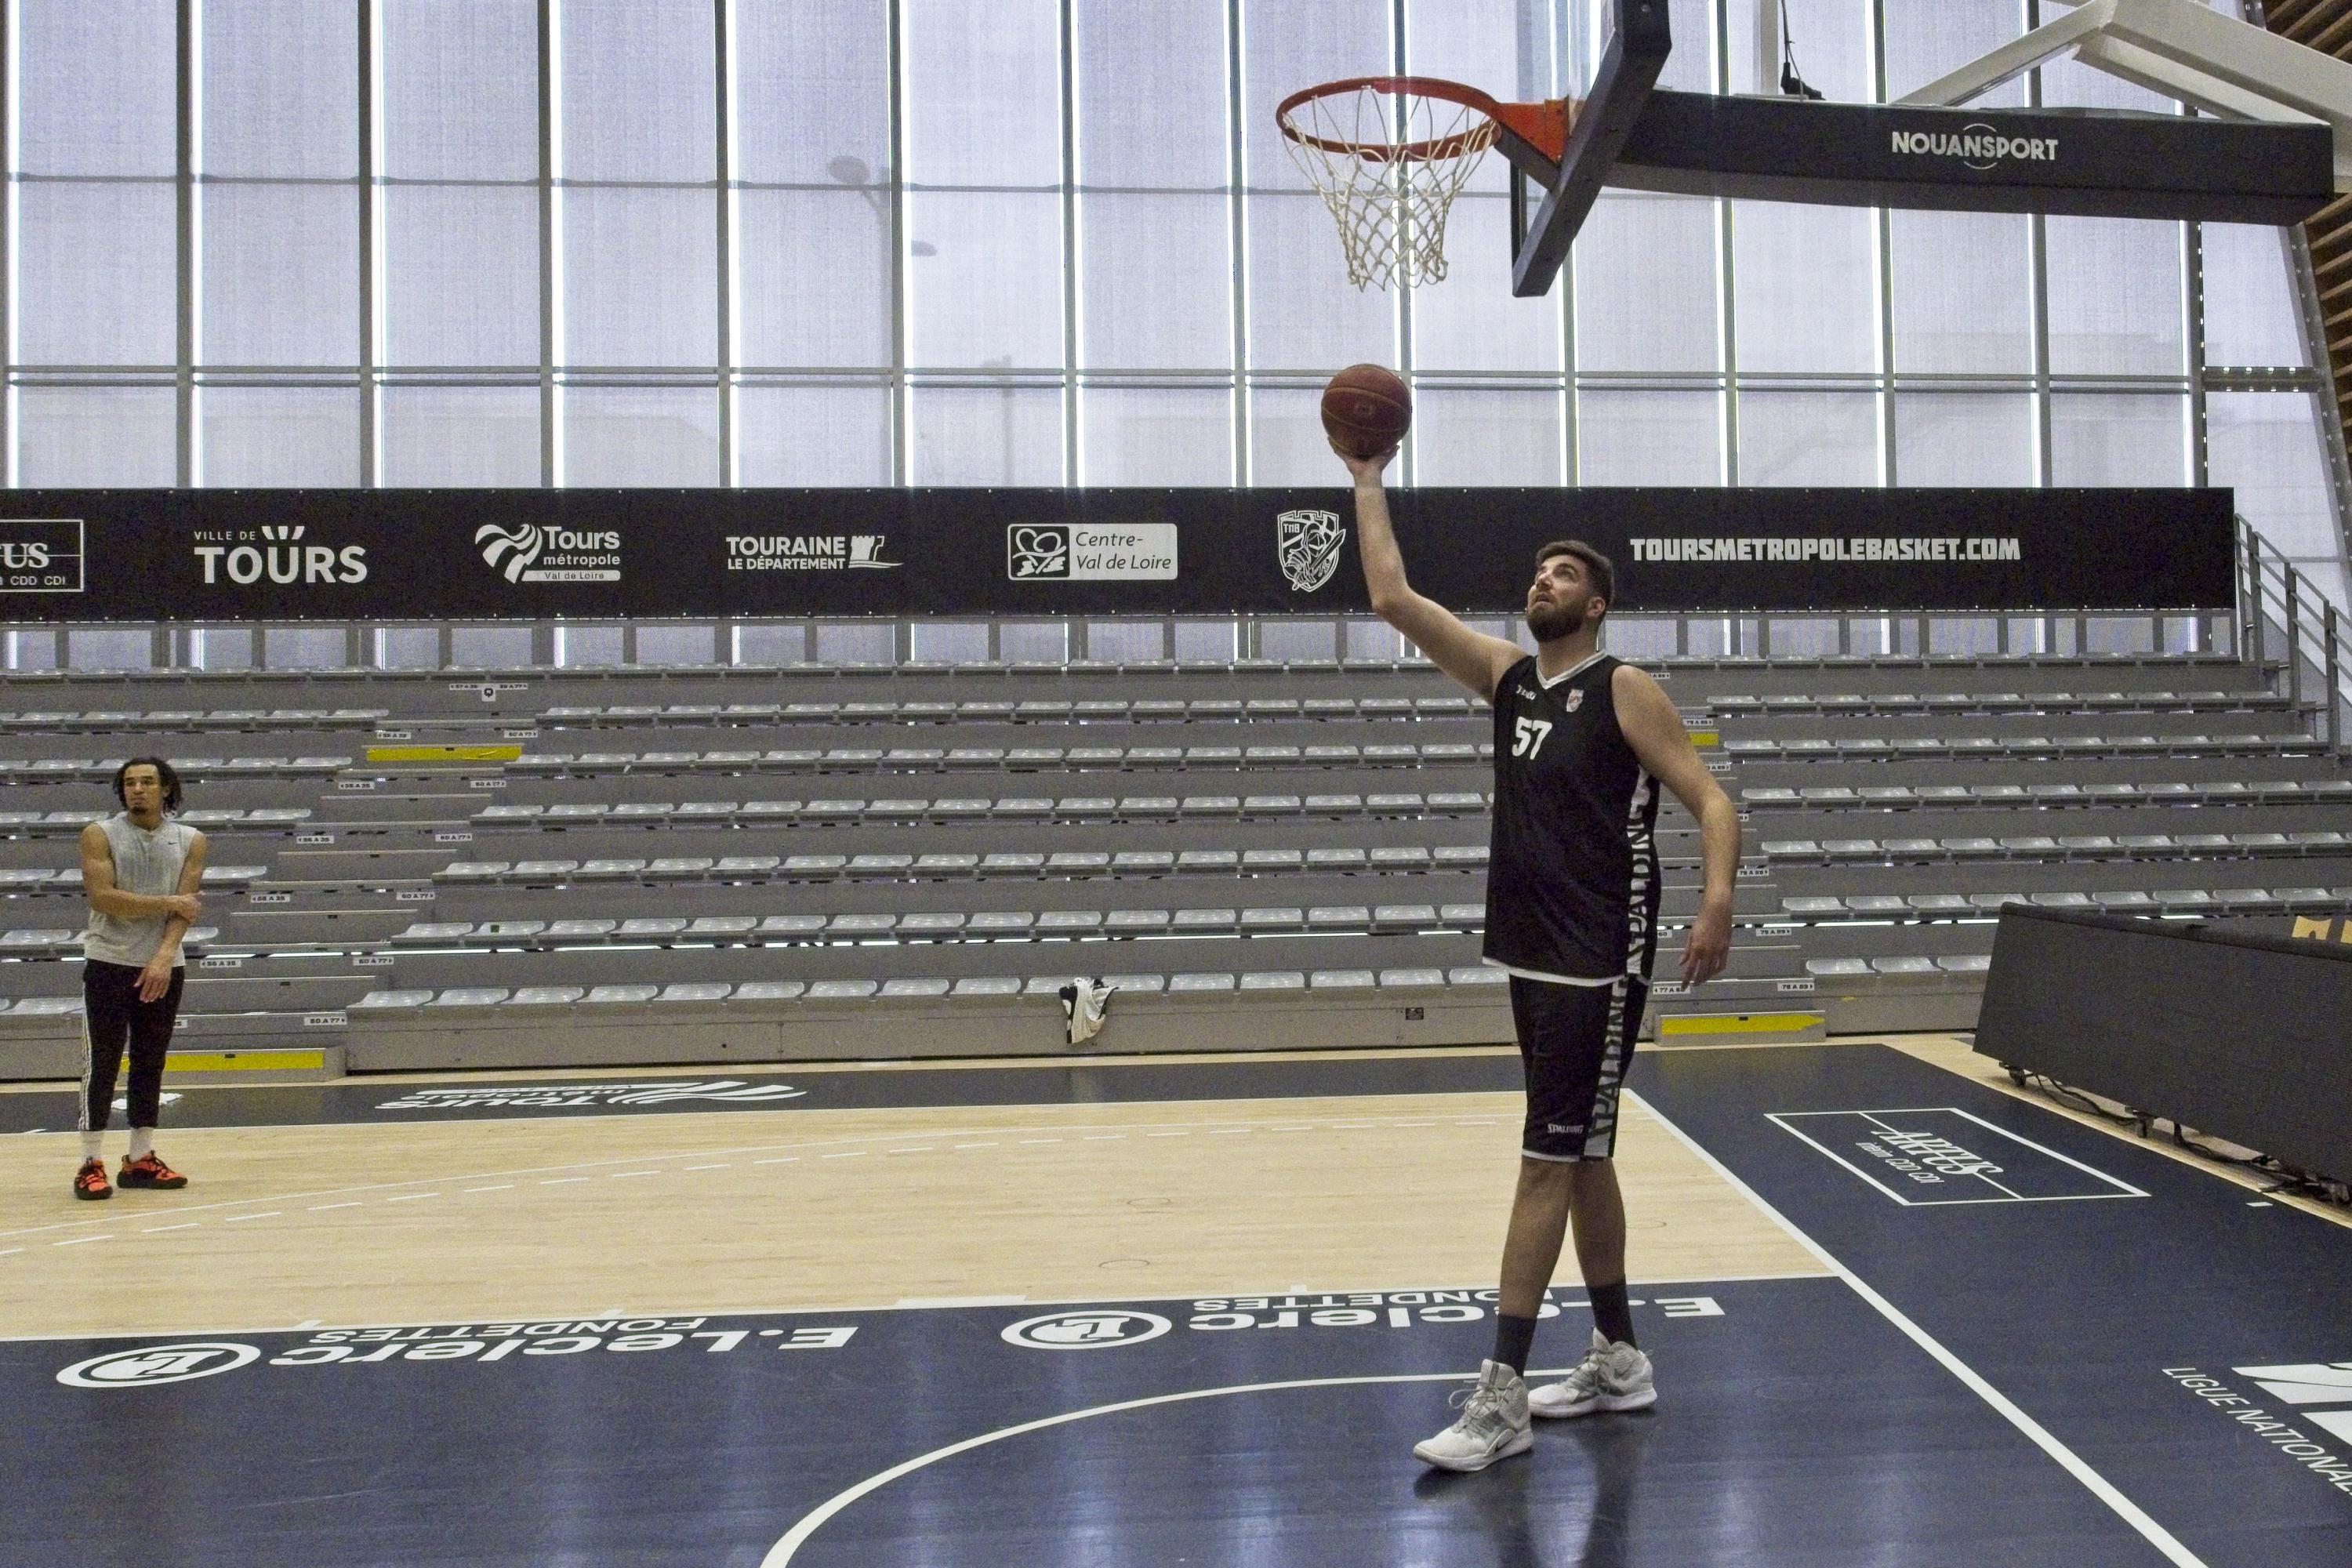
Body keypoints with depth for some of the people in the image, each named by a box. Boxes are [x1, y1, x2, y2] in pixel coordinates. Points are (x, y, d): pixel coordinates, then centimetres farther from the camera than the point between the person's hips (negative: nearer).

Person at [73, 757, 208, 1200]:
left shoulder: (190, 841, 4)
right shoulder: (99, 835, -3)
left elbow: (186, 907, -5)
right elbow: (101, 897, -15)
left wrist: (164, 957, -18)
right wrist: (167, 902, -14)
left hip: (164, 967, 3)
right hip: (109, 964, -3)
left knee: (151, 1064, 8)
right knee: (101, 1065, -2)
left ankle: (140, 1159, 16)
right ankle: (91, 1164, 2)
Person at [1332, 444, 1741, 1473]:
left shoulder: (1625, 691, -8)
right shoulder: (1508, 677, 10)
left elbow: (1711, 800, -12)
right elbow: (1393, 598, 8)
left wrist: (1716, 899, -29)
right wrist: (1367, 480, 8)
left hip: (1601, 965, -7)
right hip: (1533, 956, 7)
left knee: (1547, 1164, -8)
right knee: (1581, 1158, 15)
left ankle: (1501, 1396, -4)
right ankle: (1618, 1360, 28)